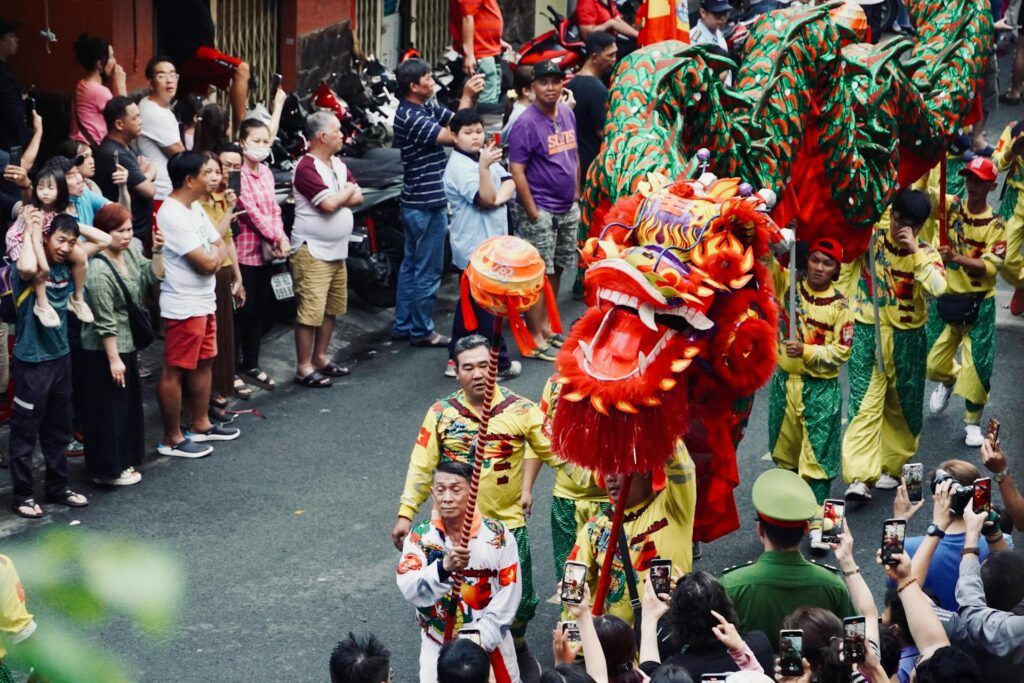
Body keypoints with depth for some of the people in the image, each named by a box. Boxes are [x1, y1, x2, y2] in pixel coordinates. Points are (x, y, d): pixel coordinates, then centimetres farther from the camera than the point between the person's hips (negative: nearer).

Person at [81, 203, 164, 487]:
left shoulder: (130, 251, 0)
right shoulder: (99, 271, -24)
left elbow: (152, 277, 13)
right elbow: (105, 323, -22)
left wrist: (157, 252, -3)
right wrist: (113, 359, -20)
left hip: (127, 344, 9)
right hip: (103, 350, -9)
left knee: (128, 404, 18)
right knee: (109, 409, 0)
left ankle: (122, 460, 30)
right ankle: (107, 470, 11)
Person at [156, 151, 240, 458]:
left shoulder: (195, 208, 10)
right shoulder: (172, 216, -22)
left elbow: (220, 247, 13)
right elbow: (206, 262, -22)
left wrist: (213, 255, -7)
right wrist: (215, 253, -1)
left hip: (204, 302, 10)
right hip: (183, 307, -10)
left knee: (203, 363, 19)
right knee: (174, 372, -1)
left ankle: (201, 424, 32)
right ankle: (172, 439, 5)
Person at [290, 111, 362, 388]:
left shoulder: (338, 164, 12)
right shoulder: (307, 167, -16)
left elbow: (358, 198, 7)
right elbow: (330, 204, -24)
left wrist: (337, 198, -12)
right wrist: (347, 191, -4)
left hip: (337, 250, 9)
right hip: (312, 251, -9)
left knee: (332, 308, 14)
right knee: (310, 311, -7)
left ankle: (320, 358, 26)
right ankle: (304, 368, -2)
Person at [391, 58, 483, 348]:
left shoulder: (428, 107, 7)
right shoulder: (409, 116, -21)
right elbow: (452, 136, -24)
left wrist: (471, 96, -6)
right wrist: (466, 98, -18)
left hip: (416, 202, 10)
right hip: (427, 204, -10)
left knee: (411, 266, 15)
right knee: (428, 270, 0)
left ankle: (403, 325, 22)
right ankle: (422, 331, 8)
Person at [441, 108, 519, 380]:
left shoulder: (484, 156, 10)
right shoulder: (459, 166, -18)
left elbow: (509, 182, 5)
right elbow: (485, 199, -26)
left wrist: (500, 197, -16)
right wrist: (483, 167, -40)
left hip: (489, 243, 10)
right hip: (475, 247, -10)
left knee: (469, 303, 15)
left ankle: (456, 360, 23)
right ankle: (499, 365, 3)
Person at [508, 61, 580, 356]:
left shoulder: (567, 113, 7)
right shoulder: (527, 123, -16)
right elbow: (516, 169, -18)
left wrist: (577, 193, 14)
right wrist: (532, 212, -18)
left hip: (568, 208, 8)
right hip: (539, 211, -8)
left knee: (556, 269, 15)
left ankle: (546, 325, 26)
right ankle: (535, 338, -1)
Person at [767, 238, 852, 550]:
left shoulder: (840, 306, -7)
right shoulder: (788, 285, 0)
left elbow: (840, 352, -9)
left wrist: (806, 351, -22)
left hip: (821, 389, -3)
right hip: (784, 382, 3)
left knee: (818, 457, -3)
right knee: (786, 452, 14)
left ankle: (817, 524, -1)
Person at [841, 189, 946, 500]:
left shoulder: (926, 254, -4)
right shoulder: (869, 236, -3)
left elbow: (938, 287, -22)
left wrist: (915, 250, -26)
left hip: (907, 340, 1)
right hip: (868, 334, -1)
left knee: (901, 406, 12)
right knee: (864, 403, -9)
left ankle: (890, 466, 29)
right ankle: (859, 477, -15)